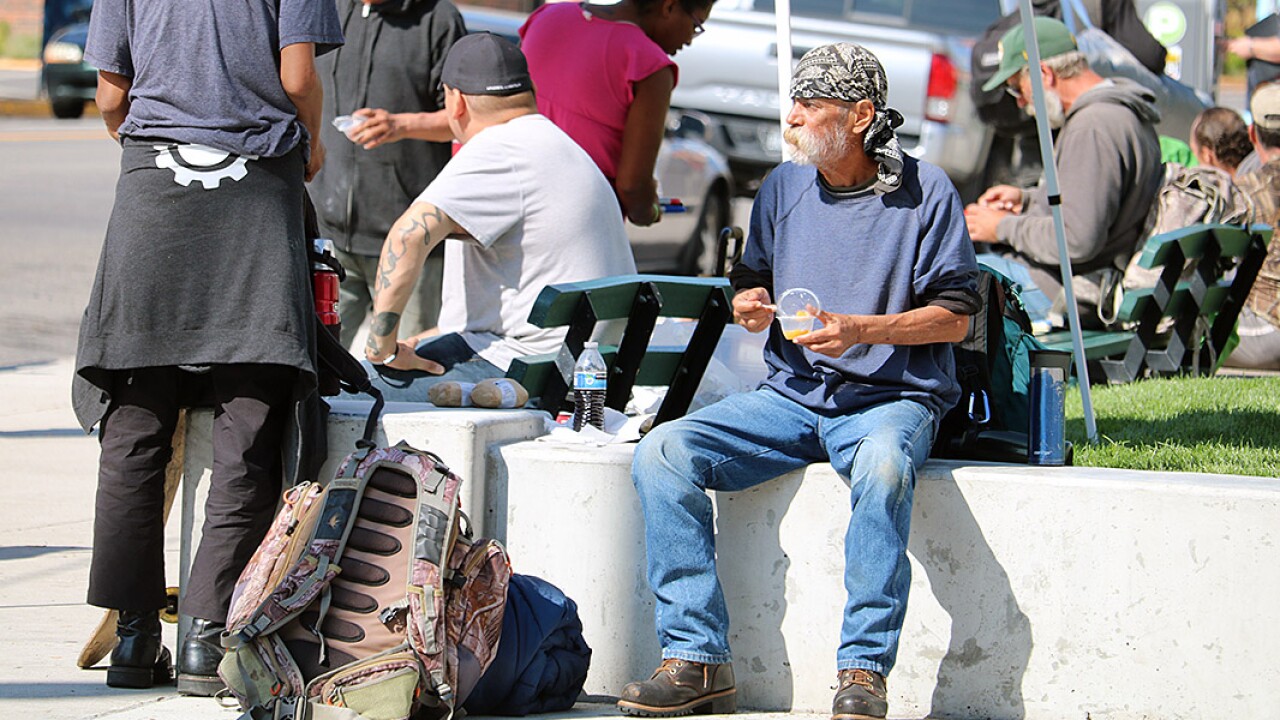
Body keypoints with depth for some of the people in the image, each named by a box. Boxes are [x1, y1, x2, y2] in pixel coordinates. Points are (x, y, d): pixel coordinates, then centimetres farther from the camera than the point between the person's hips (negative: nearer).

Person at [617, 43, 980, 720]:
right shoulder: (783, 188, 13)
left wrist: (856, 329, -15)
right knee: (663, 450, -18)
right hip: (790, 396, 5)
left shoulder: (925, 192, -2)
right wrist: (748, 304, -1)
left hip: (891, 397, -5)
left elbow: (954, 317, -3)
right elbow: (750, 282, 24)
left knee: (882, 463, -41)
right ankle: (696, 659, -19)